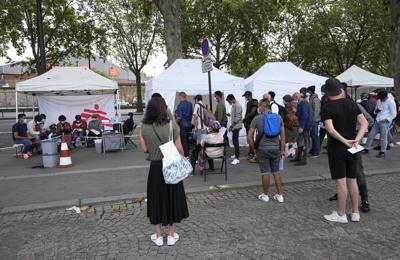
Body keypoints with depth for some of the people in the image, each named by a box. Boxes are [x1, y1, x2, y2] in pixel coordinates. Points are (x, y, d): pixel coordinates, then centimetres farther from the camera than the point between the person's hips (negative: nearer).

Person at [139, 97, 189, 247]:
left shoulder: (144, 128, -8)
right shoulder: (172, 125, -11)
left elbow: (145, 149, -1)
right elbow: (179, 148, -7)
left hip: (155, 167, 1)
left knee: (157, 200, 15)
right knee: (173, 199, 14)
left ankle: (158, 236, 26)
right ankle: (171, 236, 25)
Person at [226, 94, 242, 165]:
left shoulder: (238, 106, -17)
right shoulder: (234, 105, 13)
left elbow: (238, 118, -22)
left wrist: (232, 125, -21)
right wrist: (230, 115, 9)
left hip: (236, 126, -10)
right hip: (234, 126, 10)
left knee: (235, 141, -11)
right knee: (234, 140, 16)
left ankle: (237, 158, -10)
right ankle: (236, 154, 30)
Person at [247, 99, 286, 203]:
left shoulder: (257, 119, -8)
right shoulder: (278, 117, 1)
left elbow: (249, 137, -9)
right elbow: (283, 135, 4)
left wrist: (254, 147, 5)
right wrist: (282, 150, 12)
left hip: (262, 149, -3)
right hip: (275, 148, 3)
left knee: (265, 173, 7)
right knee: (276, 172, 14)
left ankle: (265, 195, 20)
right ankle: (279, 195, 19)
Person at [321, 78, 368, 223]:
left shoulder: (327, 108, -11)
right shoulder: (352, 104, 5)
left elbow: (330, 130, -23)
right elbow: (364, 123, -1)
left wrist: (345, 141, -16)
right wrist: (356, 140, -10)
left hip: (337, 148, -5)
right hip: (352, 148, 5)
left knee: (341, 181, 2)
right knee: (352, 180, 14)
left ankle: (341, 214, 12)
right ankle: (355, 213, 23)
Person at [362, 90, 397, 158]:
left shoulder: (391, 102, -7)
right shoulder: (379, 101, 14)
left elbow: (393, 114, -8)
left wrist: (386, 120, -17)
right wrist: (376, 110, -1)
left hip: (385, 122, -7)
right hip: (377, 121, 7)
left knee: (383, 137, -2)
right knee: (371, 135, 8)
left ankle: (382, 152, 8)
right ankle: (366, 149, 18)